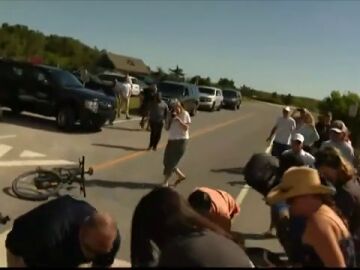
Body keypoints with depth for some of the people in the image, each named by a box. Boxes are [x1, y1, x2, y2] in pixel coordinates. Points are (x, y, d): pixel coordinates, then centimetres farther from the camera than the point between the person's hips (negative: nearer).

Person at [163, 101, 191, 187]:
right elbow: (167, 128, 0)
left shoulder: (185, 115, -7)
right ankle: (181, 175, 24)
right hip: (171, 140, 6)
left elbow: (186, 128, -12)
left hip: (181, 140, -6)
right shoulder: (171, 115, 4)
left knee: (172, 161, -5)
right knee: (167, 160, 6)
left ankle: (166, 180, 7)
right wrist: (170, 118, -14)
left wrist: (179, 120, -22)